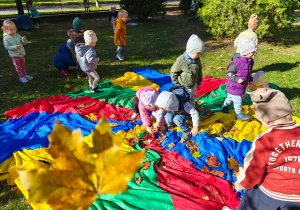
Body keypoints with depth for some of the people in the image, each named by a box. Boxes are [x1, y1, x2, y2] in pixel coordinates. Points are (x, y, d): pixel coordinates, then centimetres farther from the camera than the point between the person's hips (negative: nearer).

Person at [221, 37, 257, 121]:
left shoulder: (251, 61, -1)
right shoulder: (236, 62, -28)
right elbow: (229, 73, -22)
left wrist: (250, 79, 16)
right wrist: (237, 79, -30)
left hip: (242, 87, 8)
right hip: (234, 87, -8)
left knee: (230, 97, 25)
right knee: (237, 101, 6)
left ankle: (224, 106, 48)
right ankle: (239, 115, 23)